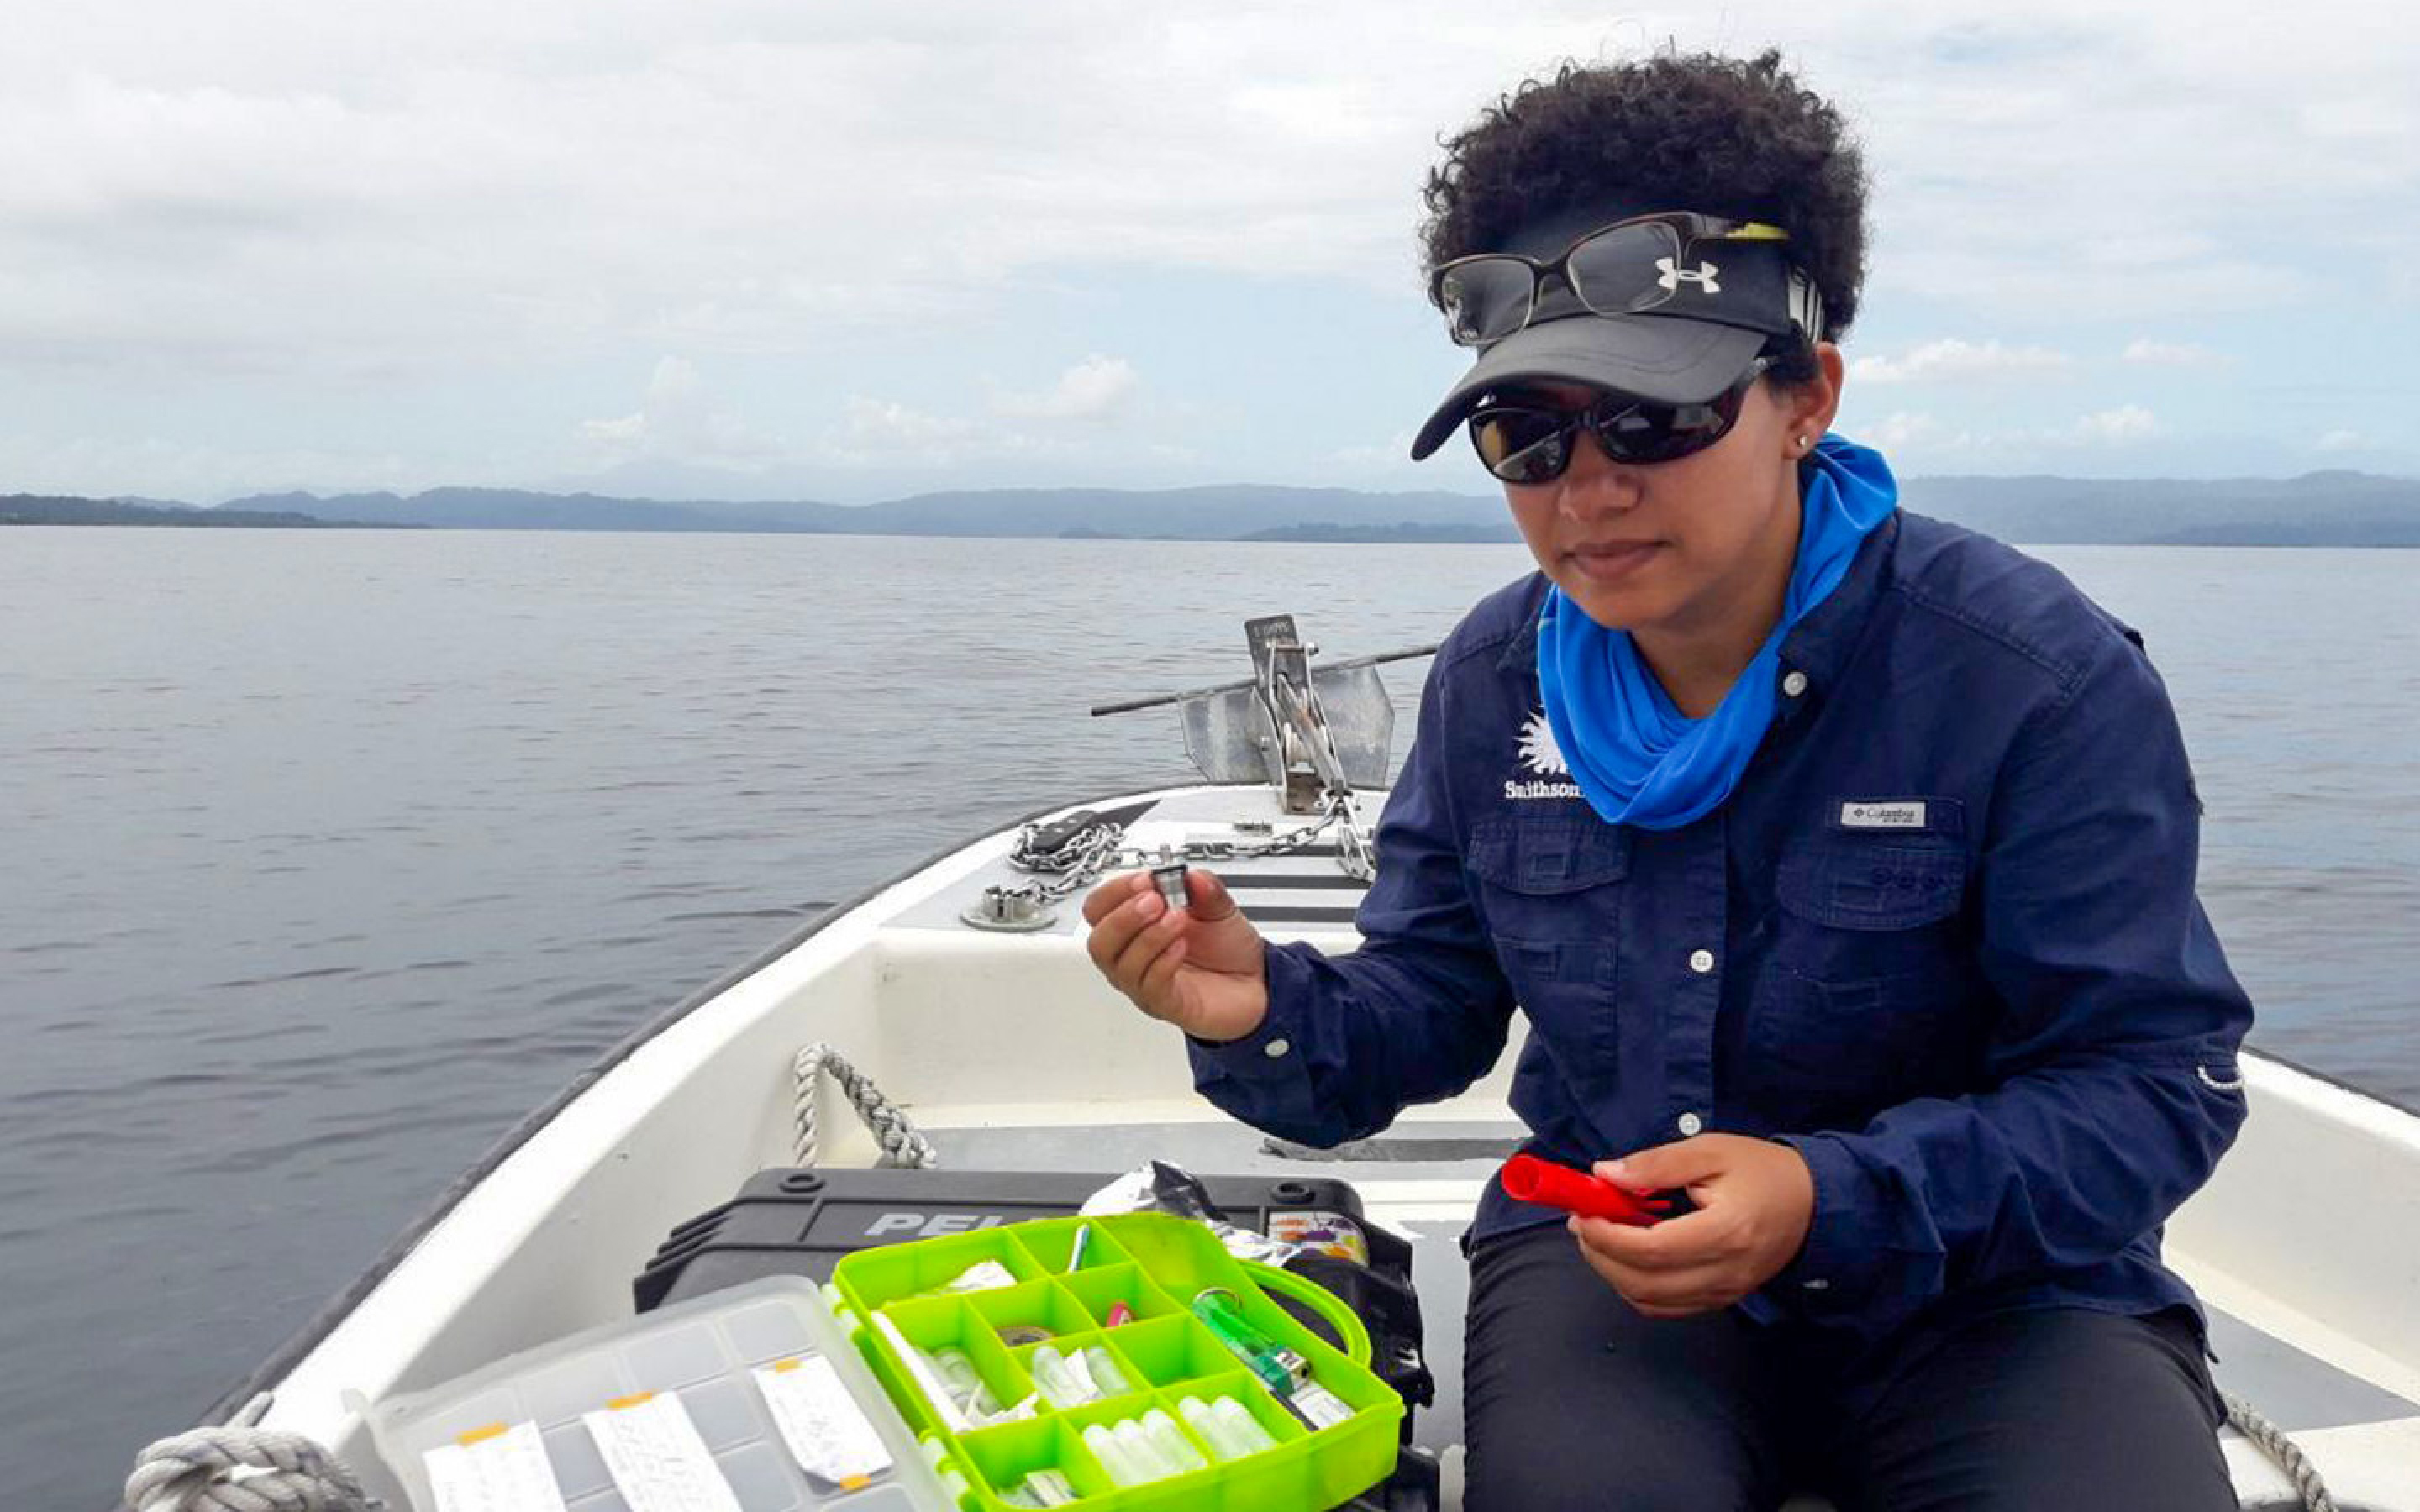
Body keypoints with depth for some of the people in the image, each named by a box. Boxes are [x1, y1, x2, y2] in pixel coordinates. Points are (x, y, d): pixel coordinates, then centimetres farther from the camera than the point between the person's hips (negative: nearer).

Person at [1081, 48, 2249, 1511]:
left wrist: (1834, 1204, -29)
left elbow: (2155, 1083, -14)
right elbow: (1431, 1006, 3)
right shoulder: (1492, 679, -2)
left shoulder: (2036, 677, -16)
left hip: (1992, 1279, -1)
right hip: (1603, 1237, 2)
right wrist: (1269, 1012, -20)